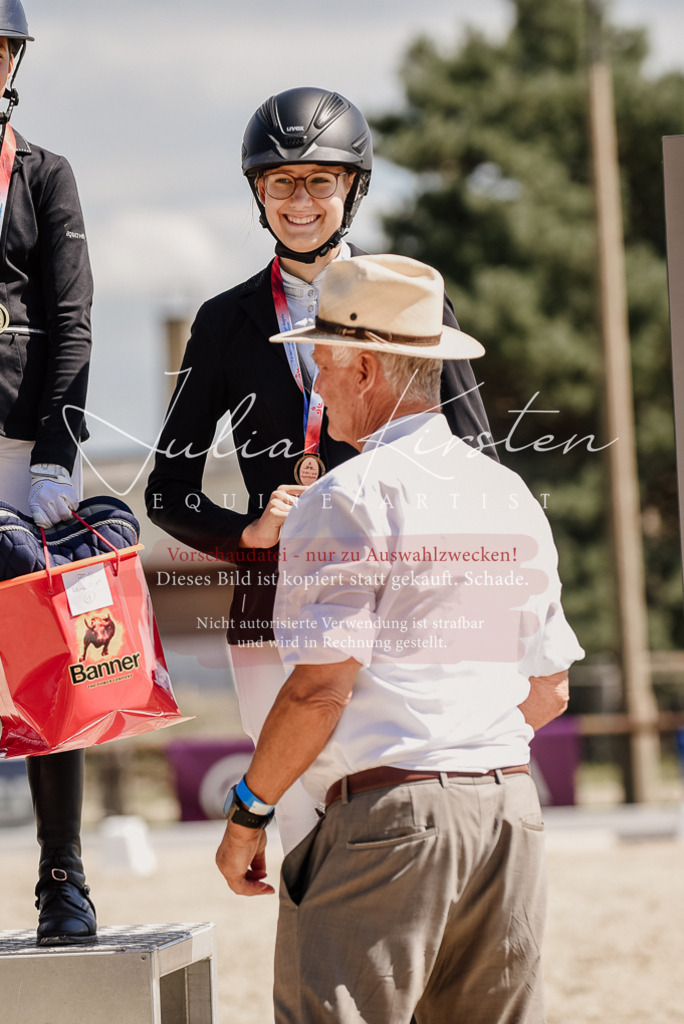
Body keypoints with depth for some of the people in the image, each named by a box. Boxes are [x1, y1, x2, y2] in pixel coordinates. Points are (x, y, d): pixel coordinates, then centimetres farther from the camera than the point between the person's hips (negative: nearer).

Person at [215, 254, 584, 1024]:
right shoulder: (511, 497, 14)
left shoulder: (348, 499, -8)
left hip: (388, 815, -7)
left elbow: (320, 687, -14)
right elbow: (549, 692, 18)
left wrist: (247, 812, -4)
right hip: (509, 804, 7)